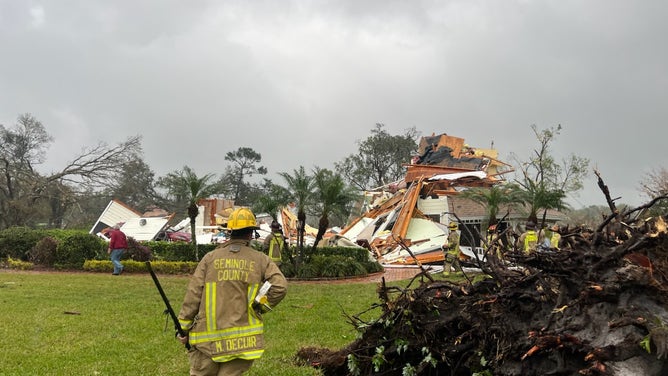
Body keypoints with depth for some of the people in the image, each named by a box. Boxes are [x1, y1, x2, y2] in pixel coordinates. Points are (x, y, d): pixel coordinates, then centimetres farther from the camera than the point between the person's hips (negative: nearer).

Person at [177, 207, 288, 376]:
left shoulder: (210, 258, 3)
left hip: (208, 339, 0)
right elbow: (280, 287, -9)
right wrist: (260, 308, 5)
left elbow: (193, 294, 1)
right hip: (242, 339, 0)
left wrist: (184, 327, 7)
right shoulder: (261, 260, 2)